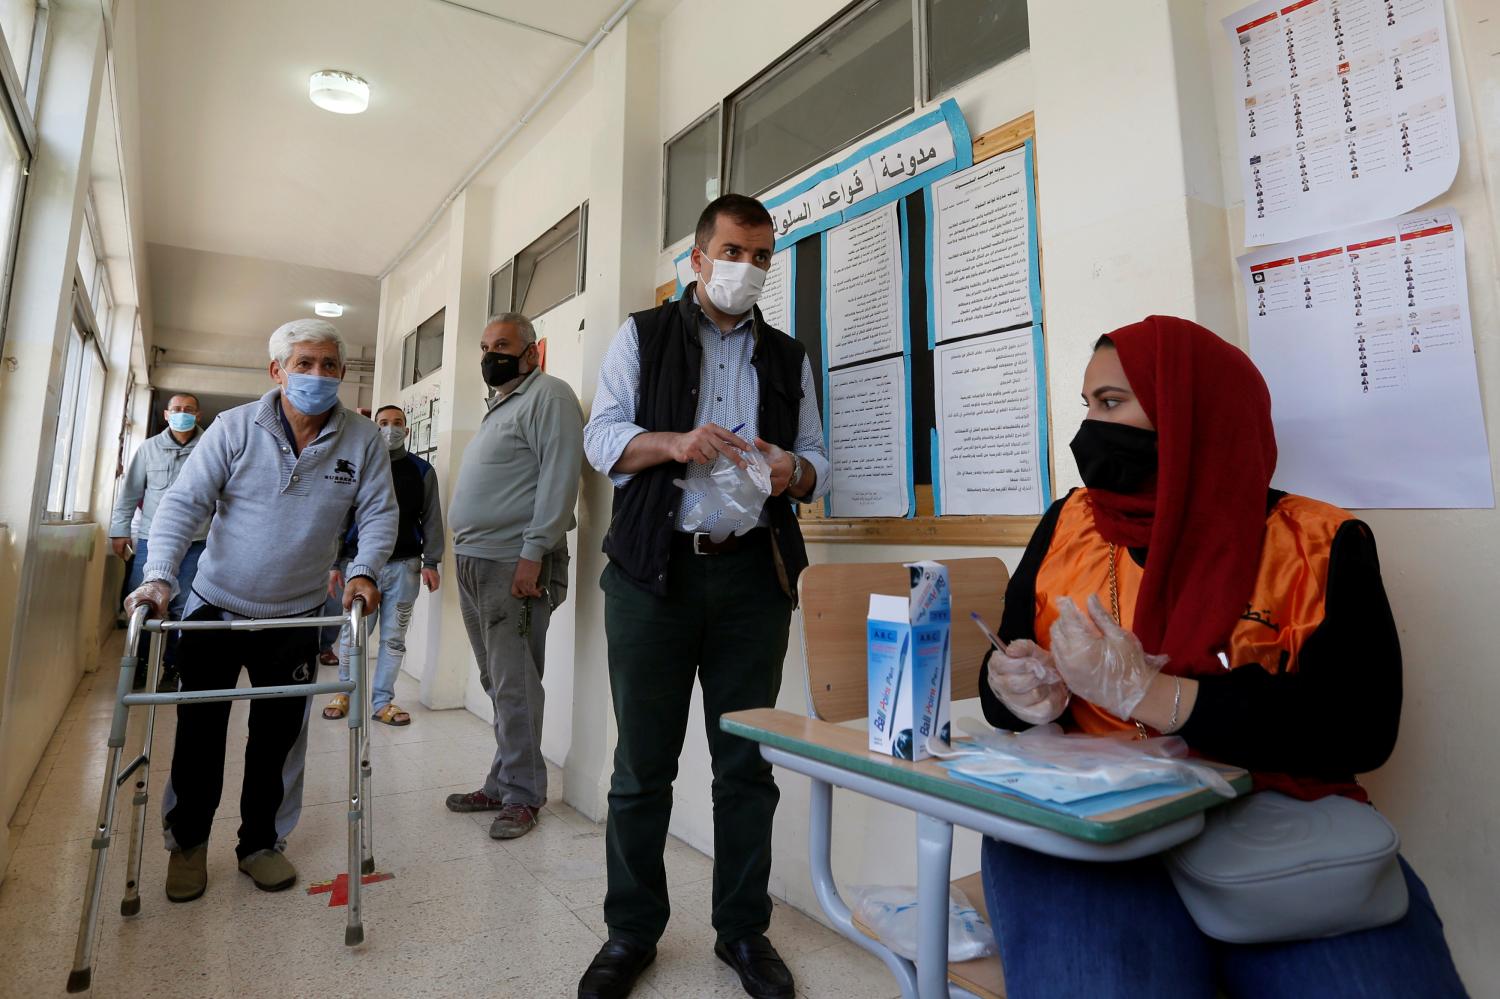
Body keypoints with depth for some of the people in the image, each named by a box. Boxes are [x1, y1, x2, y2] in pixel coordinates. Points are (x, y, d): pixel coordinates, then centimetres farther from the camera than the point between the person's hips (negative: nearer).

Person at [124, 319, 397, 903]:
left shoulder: (363, 440, -7)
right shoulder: (234, 428, -10)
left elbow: (379, 513, -6)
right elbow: (184, 502, -12)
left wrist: (364, 571, -21)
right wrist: (159, 576, -24)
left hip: (296, 617, 1)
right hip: (216, 606, 0)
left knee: (276, 740, 10)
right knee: (199, 734, 10)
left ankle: (259, 843, 29)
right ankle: (187, 843, 32)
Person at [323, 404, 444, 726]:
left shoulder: (422, 471, 7)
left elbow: (432, 519, 5)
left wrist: (430, 562, -2)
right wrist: (334, 563, 2)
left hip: (404, 566, 0)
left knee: (394, 638, 6)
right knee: (351, 634, 5)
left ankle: (383, 700, 17)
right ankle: (345, 692, 25)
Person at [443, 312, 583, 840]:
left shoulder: (548, 395, -6)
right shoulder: (497, 406, 24)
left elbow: (559, 477, -17)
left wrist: (533, 553, -22)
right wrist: (465, 556, 18)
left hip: (513, 564, -9)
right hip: (473, 562, 9)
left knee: (514, 686, -4)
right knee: (497, 683, 13)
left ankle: (520, 795, 8)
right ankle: (502, 784, 23)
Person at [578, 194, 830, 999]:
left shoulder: (788, 357, 18)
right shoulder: (643, 337, 11)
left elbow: (817, 462, 14)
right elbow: (602, 437, 1)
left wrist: (794, 471, -9)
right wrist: (675, 442, -17)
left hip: (753, 574, 2)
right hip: (653, 570, -1)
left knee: (747, 762, 8)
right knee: (642, 764, 6)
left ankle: (743, 929, 26)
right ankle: (632, 932, 24)